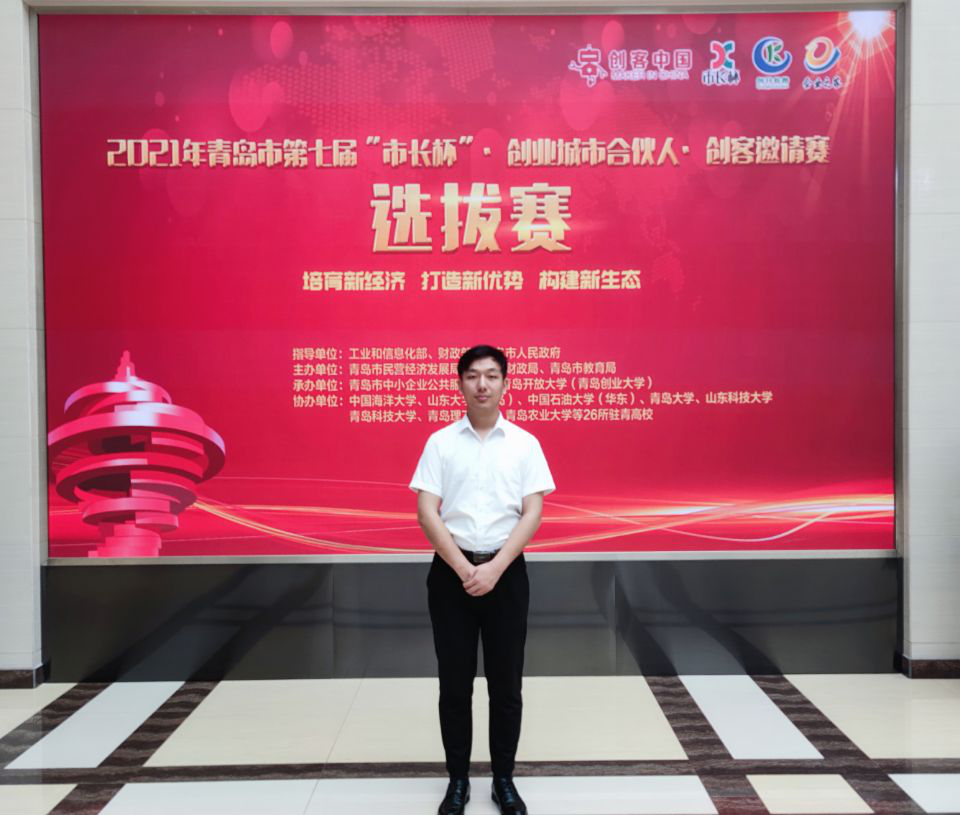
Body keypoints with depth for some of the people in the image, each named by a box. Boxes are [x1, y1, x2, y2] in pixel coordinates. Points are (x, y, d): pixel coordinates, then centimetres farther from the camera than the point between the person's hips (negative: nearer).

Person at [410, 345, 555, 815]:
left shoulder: (524, 443, 2)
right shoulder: (440, 442, 0)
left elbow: (533, 513, -4)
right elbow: (426, 513, -5)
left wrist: (495, 568, -14)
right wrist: (464, 569, -15)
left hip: (506, 572, 0)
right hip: (451, 571, 0)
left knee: (506, 684, 7)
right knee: (454, 683, 7)